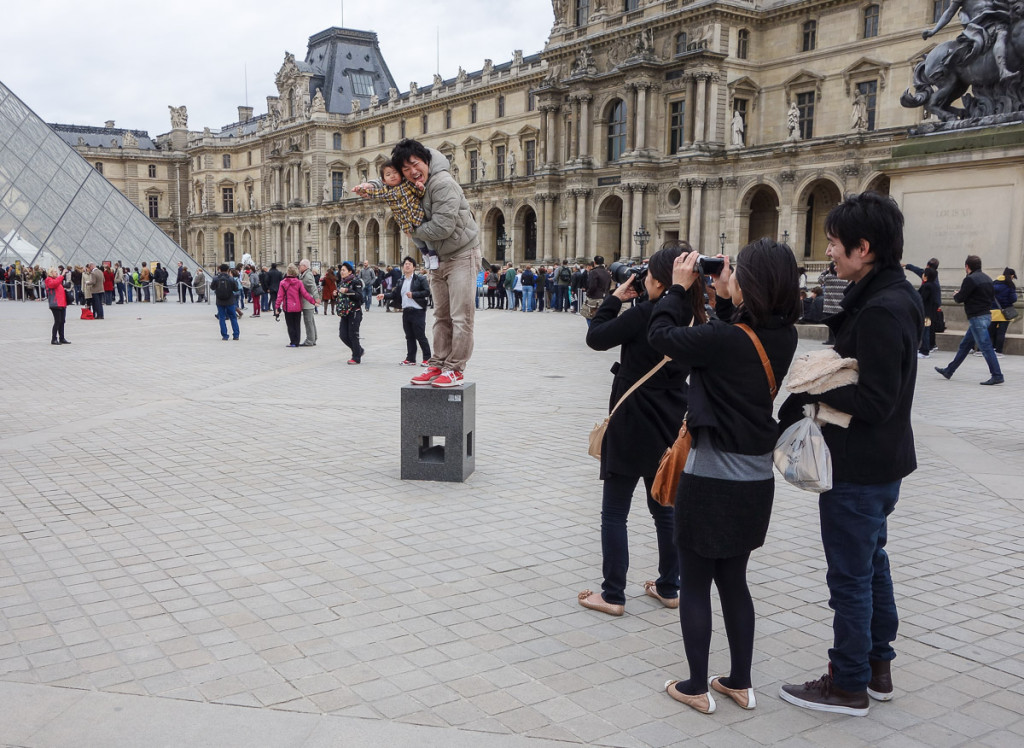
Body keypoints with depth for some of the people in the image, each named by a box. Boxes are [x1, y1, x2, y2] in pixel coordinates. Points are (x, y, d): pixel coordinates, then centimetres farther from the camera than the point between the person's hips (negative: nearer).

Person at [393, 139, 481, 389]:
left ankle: (455, 369, -1)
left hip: (461, 254, -9)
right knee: (441, 316, 14)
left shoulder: (442, 183, -23)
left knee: (460, 316, -6)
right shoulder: (410, 186, 4)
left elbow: (442, 227, -27)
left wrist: (415, 231, -10)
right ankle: (438, 365, 21)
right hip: (437, 258, 9)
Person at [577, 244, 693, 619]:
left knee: (614, 512, 3)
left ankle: (612, 595, 7)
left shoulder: (645, 314, -19)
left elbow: (596, 337, -9)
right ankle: (668, 587, 26)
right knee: (664, 509, 18)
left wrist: (616, 298, 1)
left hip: (633, 426, -7)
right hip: (670, 426, 7)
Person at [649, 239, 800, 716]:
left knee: (695, 584, 9)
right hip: (756, 480, 7)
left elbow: (661, 335, -12)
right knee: (734, 581, 20)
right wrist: (723, 300, 8)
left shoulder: (726, 338, -23)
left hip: (711, 480, -7)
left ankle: (697, 687, 19)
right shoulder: (783, 336, -2)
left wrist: (679, 288, -1)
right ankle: (740, 683, 29)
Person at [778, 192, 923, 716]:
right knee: (870, 562, 21)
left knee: (850, 575, 3)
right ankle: (877, 666, 35)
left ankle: (848, 685, 18)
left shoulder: (882, 310, -24)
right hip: (879, 461, 10)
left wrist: (810, 387, -18)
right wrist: (816, 384, 1)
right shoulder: (888, 297, 8)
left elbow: (874, 401, -27)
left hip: (860, 467, -10)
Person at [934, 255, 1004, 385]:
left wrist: (955, 295, 10)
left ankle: (997, 376, -12)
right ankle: (949, 370, 25)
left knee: (985, 347, -10)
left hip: (977, 318, -10)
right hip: (986, 315, 10)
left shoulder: (970, 279, -14)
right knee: (964, 345, 16)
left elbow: (960, 298, -12)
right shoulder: (987, 279, 13)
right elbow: (992, 298, 19)